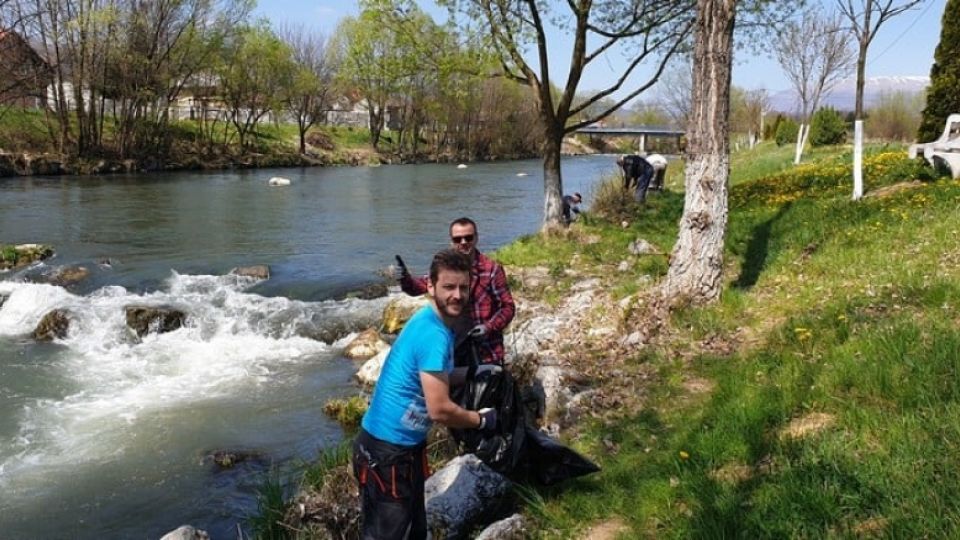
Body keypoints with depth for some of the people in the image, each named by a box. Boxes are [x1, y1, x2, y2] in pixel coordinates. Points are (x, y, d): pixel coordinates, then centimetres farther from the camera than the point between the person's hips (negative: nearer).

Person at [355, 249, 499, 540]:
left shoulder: (429, 321, 6)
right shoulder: (434, 334, -25)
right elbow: (439, 409, -26)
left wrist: (473, 373, 10)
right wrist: (481, 420, -9)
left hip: (404, 444, 10)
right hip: (387, 450, -10)